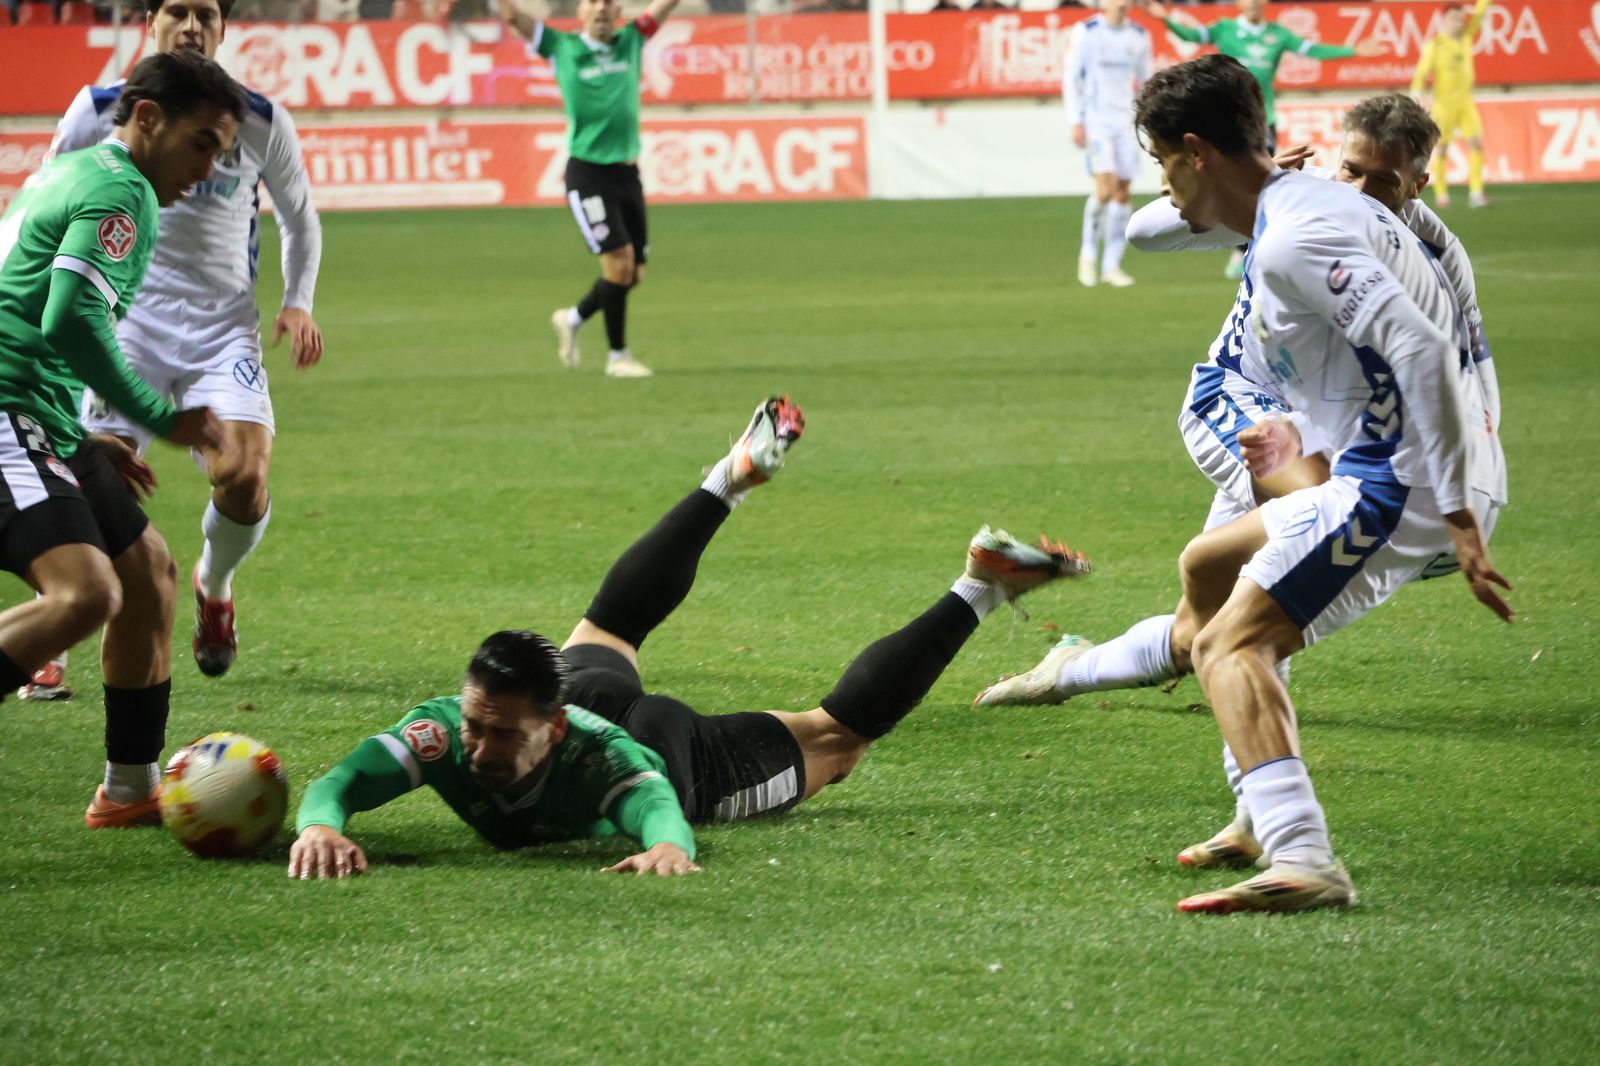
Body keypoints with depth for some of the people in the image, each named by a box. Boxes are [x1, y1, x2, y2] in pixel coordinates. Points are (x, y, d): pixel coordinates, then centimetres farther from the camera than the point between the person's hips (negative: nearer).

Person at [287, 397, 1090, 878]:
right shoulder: (442, 732, -41)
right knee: (605, 631, 38)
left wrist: (667, 848, -88)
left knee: (838, 736, 15)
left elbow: (661, 811, -64)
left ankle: (981, 589, 28)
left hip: (685, 763, -5)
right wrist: (318, 825, -72)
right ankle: (734, 479, 53)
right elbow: (337, 784, -49)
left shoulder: (603, 764, -49)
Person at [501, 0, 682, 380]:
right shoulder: (562, 47, 1)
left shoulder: (631, 41, 10)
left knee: (633, 273, 7)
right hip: (587, 172, -5)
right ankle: (617, 356, 2)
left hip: (627, 172, 5)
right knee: (619, 261, -12)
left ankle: (572, 319, 31)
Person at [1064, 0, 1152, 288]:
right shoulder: (1086, 32, -3)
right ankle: (1088, 254, -1)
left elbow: (1146, 81, 17)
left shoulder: (1139, 36, 8)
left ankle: (1112, 265, 7)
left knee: (1122, 193, 0)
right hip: (1096, 120, -4)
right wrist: (1076, 122, -7)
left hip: (1126, 121, 4)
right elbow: (1071, 78, -1)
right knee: (1106, 186, -18)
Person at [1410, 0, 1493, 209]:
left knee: (1476, 143, -6)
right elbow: (1422, 72, -14)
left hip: (1465, 101, 5)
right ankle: (1441, 194, 9)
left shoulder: (1466, 37, 8)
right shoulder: (1435, 44, -7)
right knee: (1442, 149, 1)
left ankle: (1476, 192, -7)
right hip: (1444, 103, -5)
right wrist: (1415, 96, -24)